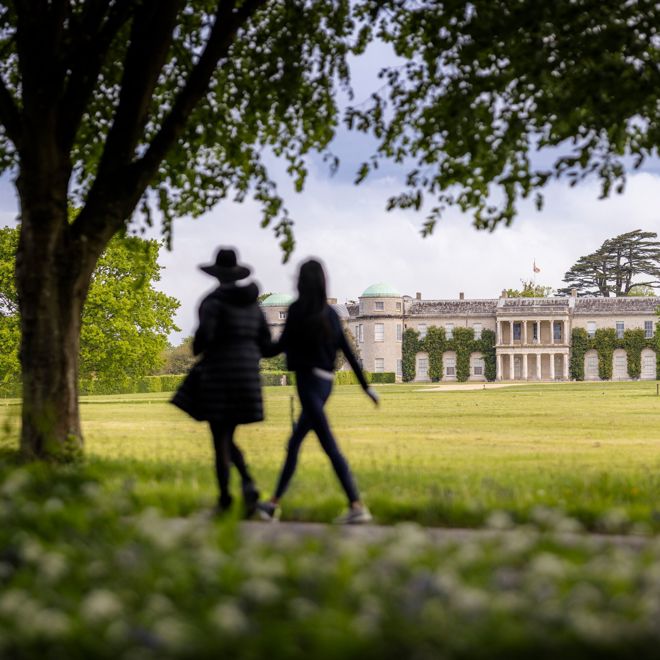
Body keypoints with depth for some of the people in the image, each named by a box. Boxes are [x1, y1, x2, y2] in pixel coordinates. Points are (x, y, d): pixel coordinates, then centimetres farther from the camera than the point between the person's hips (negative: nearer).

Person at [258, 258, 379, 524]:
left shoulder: (297, 309, -9)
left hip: (308, 381, -8)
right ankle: (274, 503, 22)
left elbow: (280, 346, -5)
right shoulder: (330, 313, 10)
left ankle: (357, 507, -15)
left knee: (330, 448, -10)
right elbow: (348, 352, 9)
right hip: (326, 383, 8)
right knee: (294, 443, 16)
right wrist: (366, 385, 12)